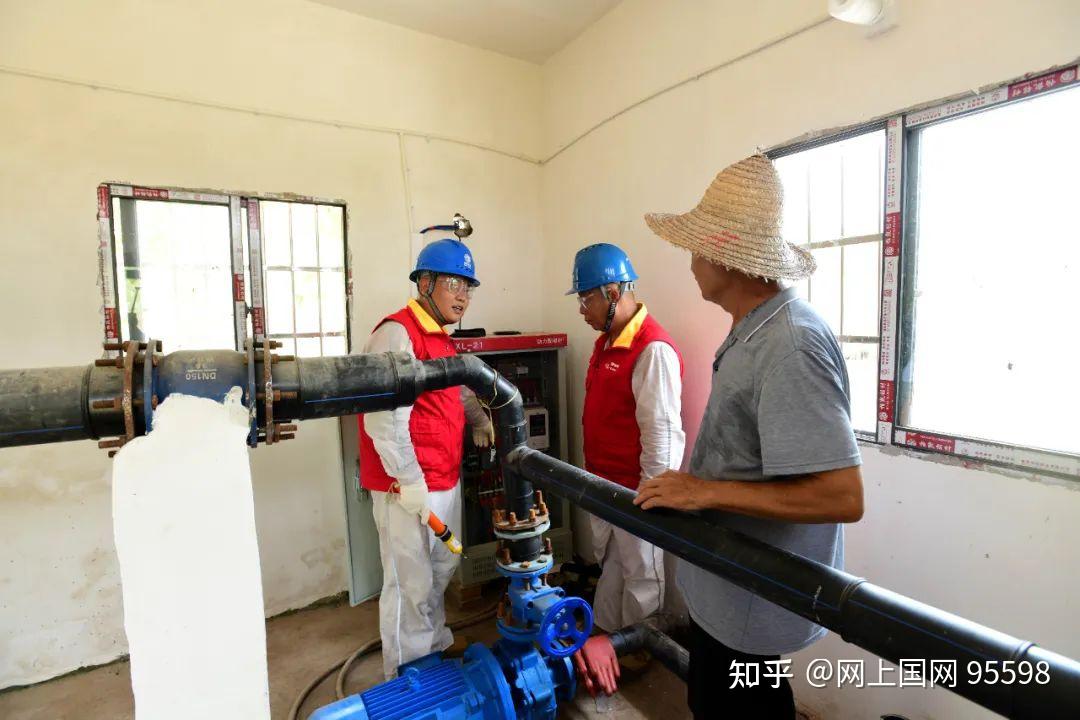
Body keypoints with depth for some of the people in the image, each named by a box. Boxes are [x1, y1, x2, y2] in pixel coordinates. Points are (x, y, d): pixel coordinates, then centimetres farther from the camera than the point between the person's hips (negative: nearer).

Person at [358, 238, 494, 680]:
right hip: (408, 487, -10)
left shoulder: (440, 339, 13)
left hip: (446, 481, 10)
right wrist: (410, 482, -22)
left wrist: (480, 419, 8)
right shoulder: (396, 334, -17)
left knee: (442, 571, 24)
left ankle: (436, 649, 45)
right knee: (410, 586, 5)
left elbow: (458, 389, 26)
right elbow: (383, 420, -24)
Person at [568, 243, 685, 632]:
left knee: (641, 577, 12)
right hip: (603, 483, 9)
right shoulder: (607, 340, 8)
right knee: (609, 565, 24)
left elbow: (662, 433, -22)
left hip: (635, 491, -9)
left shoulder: (653, 350, -22)